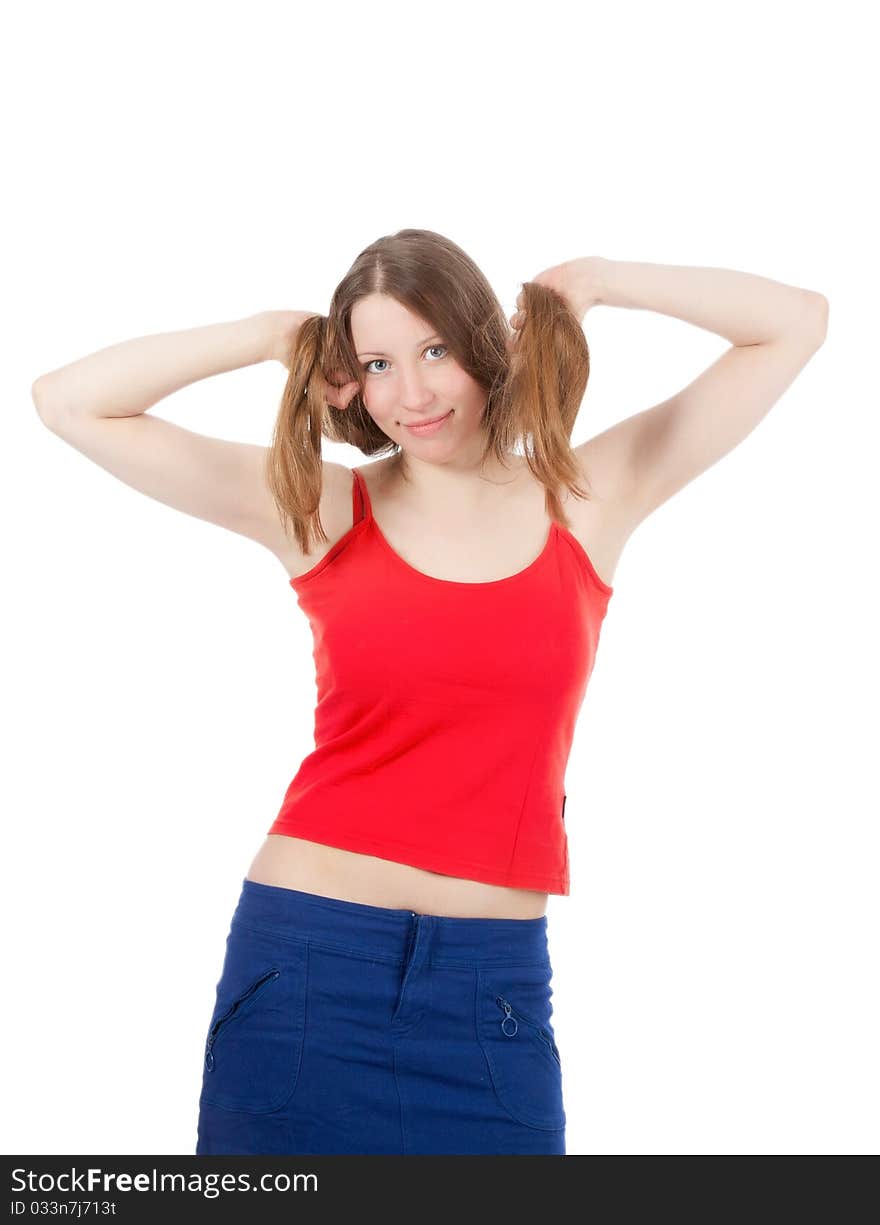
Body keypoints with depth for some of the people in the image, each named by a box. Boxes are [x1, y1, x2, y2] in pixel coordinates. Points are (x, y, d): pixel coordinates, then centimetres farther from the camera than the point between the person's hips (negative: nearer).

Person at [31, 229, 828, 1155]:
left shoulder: (587, 501, 3)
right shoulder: (320, 511, 2)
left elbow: (797, 322, 7)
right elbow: (69, 404, 0)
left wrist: (589, 282, 4)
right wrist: (277, 337, 0)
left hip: (492, 978, 1)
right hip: (306, 957, 0)